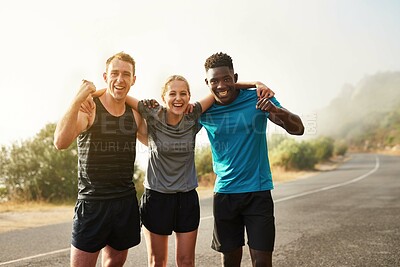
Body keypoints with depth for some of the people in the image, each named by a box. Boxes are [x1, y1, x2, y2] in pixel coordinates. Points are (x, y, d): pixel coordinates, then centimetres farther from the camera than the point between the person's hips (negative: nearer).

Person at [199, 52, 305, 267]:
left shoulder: (257, 99, -5)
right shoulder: (204, 112, 1)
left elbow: (298, 129, -10)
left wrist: (277, 111, -30)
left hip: (258, 192, -2)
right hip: (224, 193, 2)